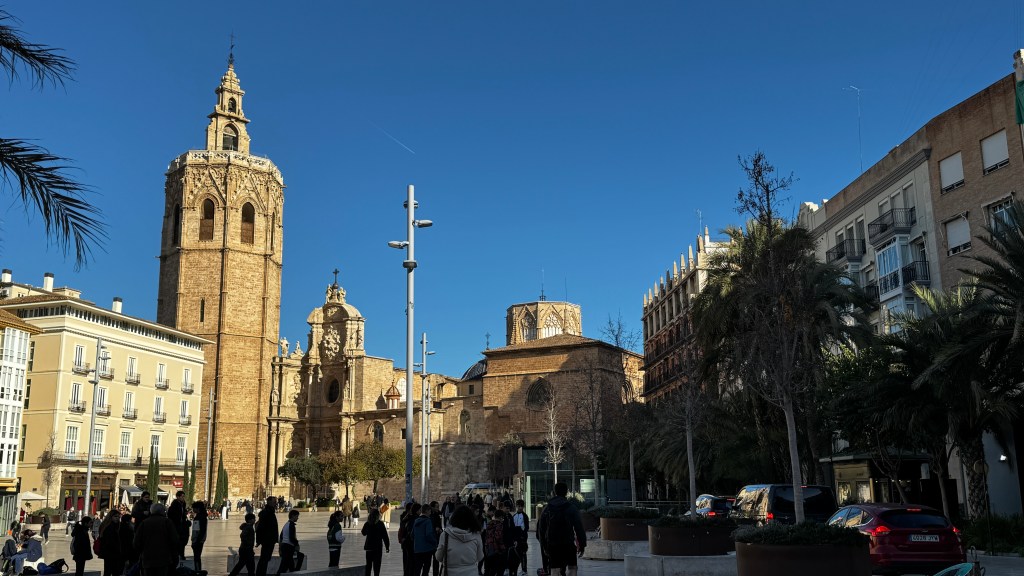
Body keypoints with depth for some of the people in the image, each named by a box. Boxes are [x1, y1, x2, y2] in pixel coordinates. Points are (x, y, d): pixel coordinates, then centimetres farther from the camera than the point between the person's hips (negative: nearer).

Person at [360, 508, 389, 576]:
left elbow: (363, 533, 16)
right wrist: (387, 546, -4)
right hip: (378, 547, -3)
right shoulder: (380, 524, -12)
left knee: (368, 564, 17)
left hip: (369, 547, 4)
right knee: (376, 564, 2)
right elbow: (385, 536, -11)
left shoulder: (367, 524, -3)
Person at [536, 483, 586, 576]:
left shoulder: (547, 508, 7)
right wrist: (582, 544, -1)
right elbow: (578, 526, -6)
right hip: (568, 543, -3)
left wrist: (544, 547, 17)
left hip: (552, 544, 3)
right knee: (572, 567, 8)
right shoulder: (571, 507, -3)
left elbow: (540, 529, 10)